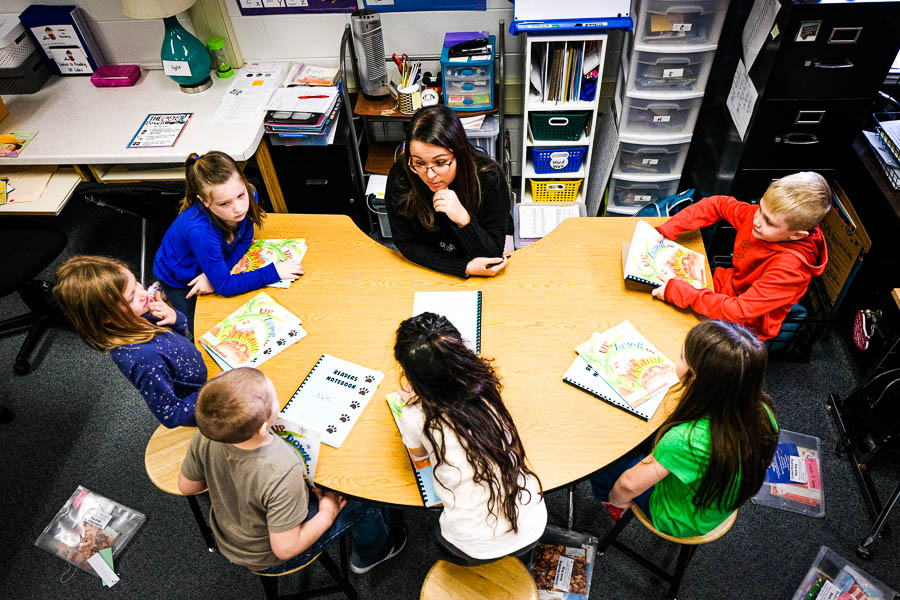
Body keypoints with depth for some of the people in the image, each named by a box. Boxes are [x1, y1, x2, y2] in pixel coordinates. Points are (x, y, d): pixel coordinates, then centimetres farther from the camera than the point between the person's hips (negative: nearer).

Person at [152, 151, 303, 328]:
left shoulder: (248, 195, -28)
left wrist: (214, 273, -25)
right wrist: (274, 272, -31)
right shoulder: (199, 231, -43)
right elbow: (225, 286, -33)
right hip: (180, 280, -5)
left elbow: (244, 241, -11)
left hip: (211, 268, 5)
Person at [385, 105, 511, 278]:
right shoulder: (400, 176, -19)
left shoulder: (489, 177, -22)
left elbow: (493, 255, -17)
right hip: (424, 271, 1)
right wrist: (466, 267, -19)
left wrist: (463, 219, -35)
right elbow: (406, 244, -10)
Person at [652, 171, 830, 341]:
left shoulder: (790, 267, -35)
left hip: (746, 325, -6)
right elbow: (718, 204, 0)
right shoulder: (758, 215, -16)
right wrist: (665, 231, -11)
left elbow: (739, 311, -37)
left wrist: (678, 291, -39)